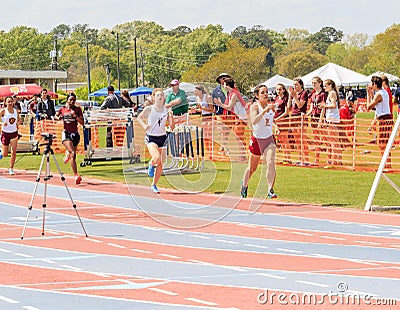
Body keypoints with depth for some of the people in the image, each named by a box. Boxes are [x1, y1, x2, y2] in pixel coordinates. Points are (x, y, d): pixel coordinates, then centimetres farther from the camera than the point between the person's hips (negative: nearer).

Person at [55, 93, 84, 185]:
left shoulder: (78, 109, 1)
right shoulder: (63, 109, 3)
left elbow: (82, 122, -5)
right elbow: (56, 116, 21)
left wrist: (75, 116, -18)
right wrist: (59, 117, -2)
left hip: (75, 134, 2)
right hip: (66, 133, -2)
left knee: (73, 155, 13)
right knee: (72, 153, -21)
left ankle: (67, 154, 54)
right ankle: (76, 175, -27)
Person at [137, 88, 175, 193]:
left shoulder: (166, 111, -1)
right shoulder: (149, 109, -6)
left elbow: (172, 127, 0)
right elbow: (139, 117, 10)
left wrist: (171, 117, -17)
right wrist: (144, 126, -8)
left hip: (162, 138, 3)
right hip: (151, 138, -3)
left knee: (160, 165, 4)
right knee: (157, 158, -27)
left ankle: (154, 185, 24)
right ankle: (151, 165, 10)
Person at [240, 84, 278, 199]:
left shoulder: (271, 106, 1)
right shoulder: (254, 106, -14)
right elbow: (254, 121, -34)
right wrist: (265, 110, -40)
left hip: (269, 139, 2)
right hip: (256, 139, -2)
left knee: (271, 163, -21)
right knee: (252, 167, 15)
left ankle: (270, 190, -22)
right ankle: (244, 184, 44)